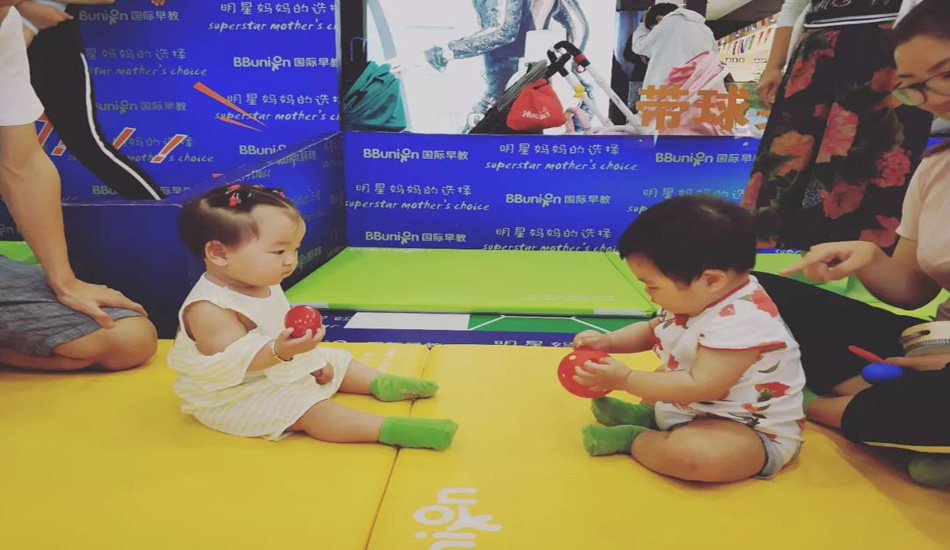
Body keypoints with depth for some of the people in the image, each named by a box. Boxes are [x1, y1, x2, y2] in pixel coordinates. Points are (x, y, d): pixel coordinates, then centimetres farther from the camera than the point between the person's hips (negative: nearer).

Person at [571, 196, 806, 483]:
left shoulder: (740, 322, -32)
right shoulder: (695, 298, -3)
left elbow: (700, 387, -34)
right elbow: (652, 331, 14)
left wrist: (625, 380, -28)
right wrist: (608, 341, -4)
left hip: (752, 431, -9)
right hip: (697, 408, 10)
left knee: (693, 453, -37)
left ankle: (632, 439, -12)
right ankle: (648, 416, 4)